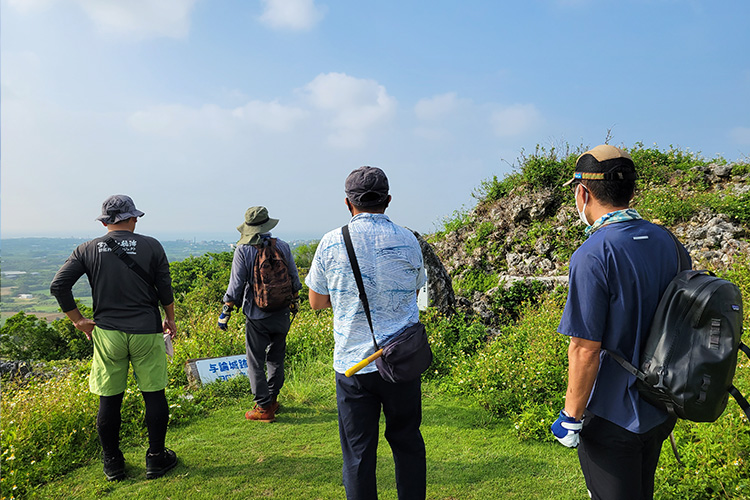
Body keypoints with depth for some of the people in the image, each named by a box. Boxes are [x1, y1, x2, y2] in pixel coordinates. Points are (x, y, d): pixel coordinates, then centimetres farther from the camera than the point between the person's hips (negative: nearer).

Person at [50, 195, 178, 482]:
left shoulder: (88, 249, 2)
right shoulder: (151, 246, -3)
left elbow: (57, 286, -3)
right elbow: (165, 289, 0)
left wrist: (78, 320, 7)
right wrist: (170, 320, 12)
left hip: (107, 333, 2)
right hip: (146, 332, -1)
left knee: (109, 399, 11)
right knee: (154, 394, 9)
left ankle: (112, 465, 25)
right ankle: (156, 459, 19)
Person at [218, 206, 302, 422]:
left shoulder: (243, 250, -10)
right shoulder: (283, 246, 0)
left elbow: (236, 285, -11)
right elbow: (294, 279, 8)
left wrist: (226, 311, -1)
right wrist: (294, 301, 22)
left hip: (257, 316, -4)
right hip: (281, 314, 4)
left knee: (256, 362, 6)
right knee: (276, 358, 18)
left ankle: (264, 407, 9)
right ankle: (272, 399, 29)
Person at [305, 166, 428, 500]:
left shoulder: (331, 243, -7)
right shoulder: (408, 241, -3)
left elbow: (317, 302, 5)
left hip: (352, 363, -1)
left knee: (358, 451, 11)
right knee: (406, 441, 18)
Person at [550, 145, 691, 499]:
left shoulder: (593, 255, -24)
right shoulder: (668, 241, 1)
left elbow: (585, 349, -24)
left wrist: (571, 417, -13)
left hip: (613, 416, -7)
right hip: (661, 410, 8)